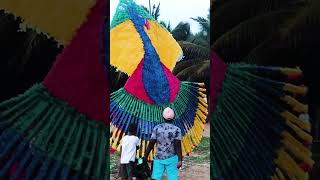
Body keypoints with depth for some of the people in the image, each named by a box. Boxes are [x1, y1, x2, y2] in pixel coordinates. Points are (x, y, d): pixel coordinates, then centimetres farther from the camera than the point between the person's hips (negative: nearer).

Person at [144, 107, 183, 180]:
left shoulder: (157, 128, -1)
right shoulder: (176, 130, -5)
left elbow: (151, 144, -2)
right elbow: (178, 146, -10)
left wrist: (145, 156, 6)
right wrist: (180, 160, -9)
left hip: (158, 158, 1)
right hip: (171, 158, -1)